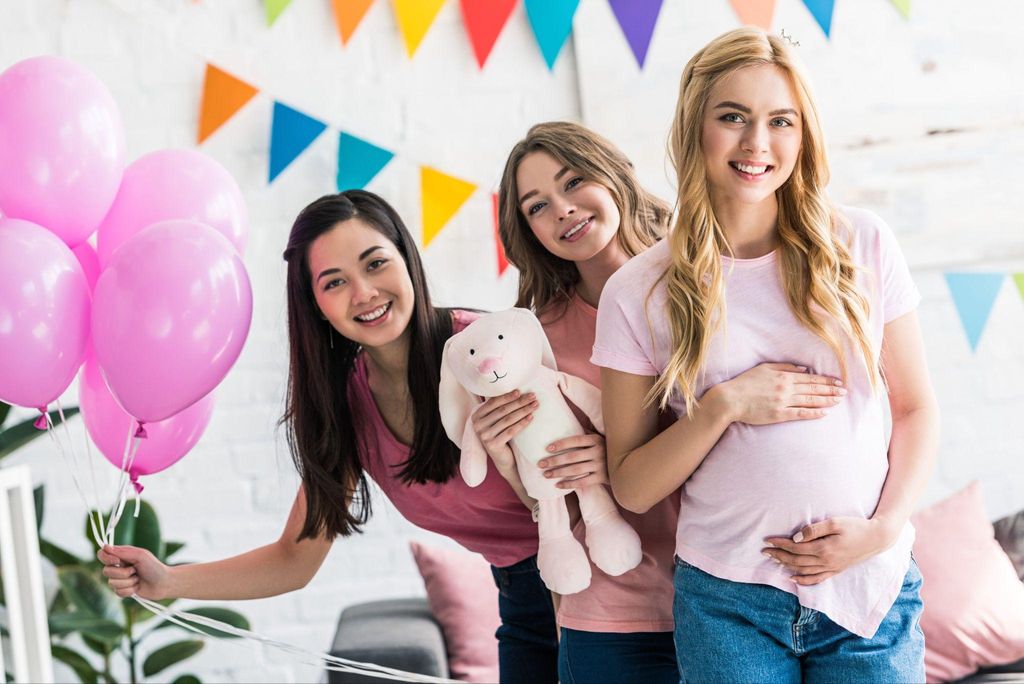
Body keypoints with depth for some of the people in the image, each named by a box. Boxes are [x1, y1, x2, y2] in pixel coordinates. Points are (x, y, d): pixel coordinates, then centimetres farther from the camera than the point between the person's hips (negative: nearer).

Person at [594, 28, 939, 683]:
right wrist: (723, 408, -15)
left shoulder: (862, 245, 0)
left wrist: (884, 527, -9)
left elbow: (916, 407, 6)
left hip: (871, 587, 1)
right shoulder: (638, 293, -3)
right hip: (729, 603, -1)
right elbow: (632, 488, 0)